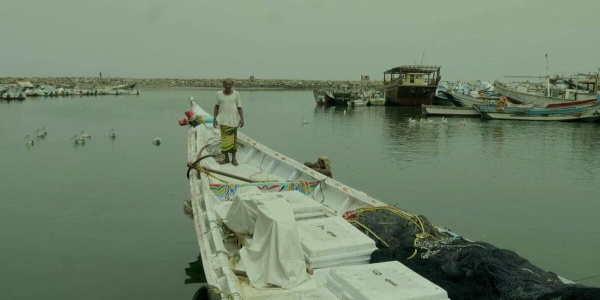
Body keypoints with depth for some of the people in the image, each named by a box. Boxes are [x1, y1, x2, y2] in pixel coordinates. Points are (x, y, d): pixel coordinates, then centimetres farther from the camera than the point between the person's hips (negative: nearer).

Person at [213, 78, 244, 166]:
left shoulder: (236, 94, -3)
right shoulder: (219, 94, 1)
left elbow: (239, 107, -3)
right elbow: (216, 106, 7)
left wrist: (242, 119, -12)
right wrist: (214, 118, 1)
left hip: (233, 119, -1)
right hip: (223, 119, 1)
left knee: (233, 138, 4)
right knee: (225, 138, 3)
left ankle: (234, 158, 15)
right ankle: (226, 158, 15)